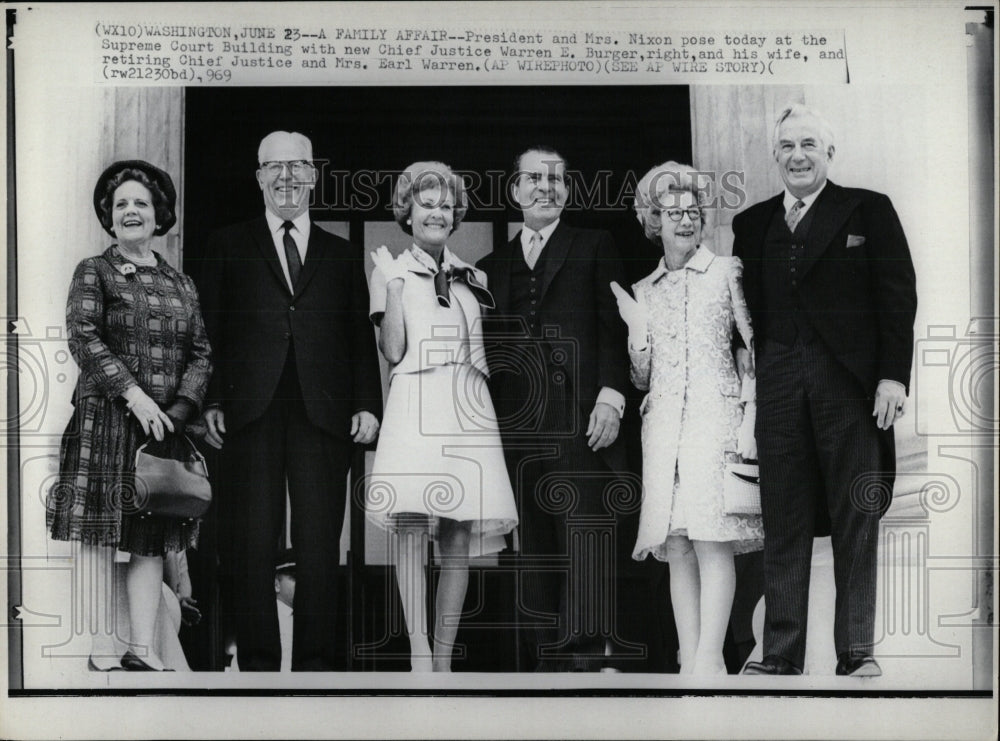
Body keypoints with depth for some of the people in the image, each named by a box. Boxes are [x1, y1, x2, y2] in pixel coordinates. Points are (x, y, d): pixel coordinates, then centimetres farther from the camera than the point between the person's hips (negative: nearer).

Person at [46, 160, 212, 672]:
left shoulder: (180, 285, 16)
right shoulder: (93, 273, 5)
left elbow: (201, 354, 10)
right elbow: (83, 339, -8)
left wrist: (178, 410, -6)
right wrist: (134, 395, -17)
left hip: (166, 425, 4)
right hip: (104, 419, -4)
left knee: (152, 541, 3)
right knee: (100, 534, -3)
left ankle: (143, 649, 7)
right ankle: (102, 650, 0)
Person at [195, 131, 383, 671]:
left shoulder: (344, 256, 17)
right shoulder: (228, 247, 14)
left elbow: (361, 338, 12)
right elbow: (210, 331, 8)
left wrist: (367, 404, 1)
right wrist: (211, 402, -2)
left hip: (324, 416, 1)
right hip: (251, 414, -1)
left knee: (320, 546, -1)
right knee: (254, 544, 0)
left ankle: (315, 661, 5)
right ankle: (257, 662, 6)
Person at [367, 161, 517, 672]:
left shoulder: (473, 279, 22)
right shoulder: (391, 272, 11)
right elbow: (392, 352, -1)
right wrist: (394, 287, -8)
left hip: (468, 412, 4)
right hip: (415, 410, -4)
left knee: (460, 534, -2)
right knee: (411, 526, -15)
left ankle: (444, 657, 2)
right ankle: (419, 653, -16)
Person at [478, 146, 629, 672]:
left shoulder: (594, 248, 12)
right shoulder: (492, 267, 21)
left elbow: (614, 327, 3)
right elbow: (489, 349, 18)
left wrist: (610, 396, -9)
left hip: (581, 421, -3)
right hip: (518, 427, 3)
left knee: (584, 543, -9)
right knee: (534, 549, 3)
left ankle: (585, 658, -9)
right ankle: (543, 658, 7)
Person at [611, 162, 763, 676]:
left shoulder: (726, 272, 6)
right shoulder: (644, 291, 16)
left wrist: (750, 418, -7)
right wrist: (637, 330, 1)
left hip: (714, 416, -4)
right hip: (663, 423, 4)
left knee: (712, 541, -13)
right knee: (677, 548, 0)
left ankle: (709, 659, -13)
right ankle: (689, 661, 3)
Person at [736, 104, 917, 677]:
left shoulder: (868, 210, 5)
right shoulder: (752, 224, 15)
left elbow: (898, 295, 0)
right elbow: (746, 309, 14)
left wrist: (893, 375, -9)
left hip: (850, 382, -3)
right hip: (778, 387, 3)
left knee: (856, 519, 3)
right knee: (783, 522, 3)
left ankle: (857, 650, 9)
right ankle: (781, 654, 8)